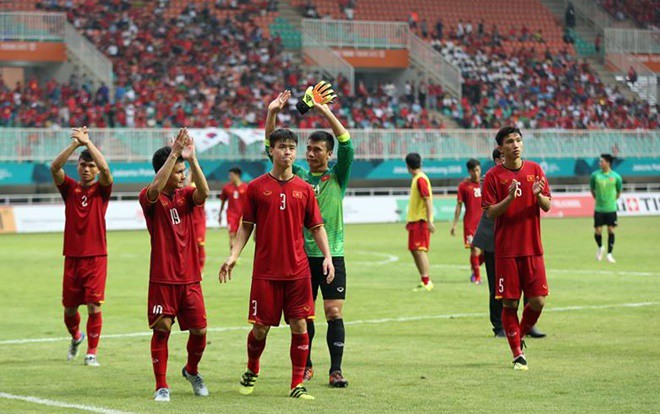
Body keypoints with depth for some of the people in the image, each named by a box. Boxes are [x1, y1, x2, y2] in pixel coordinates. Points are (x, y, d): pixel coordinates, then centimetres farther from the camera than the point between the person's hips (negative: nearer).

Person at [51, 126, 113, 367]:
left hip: (96, 257, -2)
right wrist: (75, 144, -21)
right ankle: (76, 337, 39)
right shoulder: (69, 188, 6)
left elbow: (105, 169, -20)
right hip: (72, 257, 2)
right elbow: (54, 167, -12)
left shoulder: (101, 189, 1)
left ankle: (92, 352, 2)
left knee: (94, 307, -8)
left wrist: (88, 142, -19)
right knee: (69, 308, 10)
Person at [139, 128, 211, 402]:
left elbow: (204, 192, -15)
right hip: (162, 278, -4)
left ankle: (192, 370, 31)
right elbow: (156, 188, -28)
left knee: (199, 331, 4)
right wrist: (174, 153, -32)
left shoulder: (186, 195, 7)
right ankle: (161, 386, 6)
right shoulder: (150, 198, -4)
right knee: (161, 329, -4)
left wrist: (192, 159, -24)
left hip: (190, 277, 4)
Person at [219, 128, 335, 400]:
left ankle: (297, 385, 6)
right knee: (260, 328, 1)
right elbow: (246, 226, 7)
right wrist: (234, 255, -6)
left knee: (300, 326, -3)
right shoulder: (256, 187, 2)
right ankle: (252, 371, 29)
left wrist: (327, 256, -3)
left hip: (298, 271, 1)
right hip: (265, 271, -1)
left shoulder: (304, 189, 6)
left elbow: (316, 227, 10)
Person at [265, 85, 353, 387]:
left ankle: (335, 370, -3)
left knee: (334, 312, -7)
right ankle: (305, 365, 20)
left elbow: (347, 146, -12)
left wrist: (326, 113, -20)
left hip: (331, 255, -2)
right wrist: (271, 115, -10)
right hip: (301, 254, 2)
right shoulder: (297, 175, 9)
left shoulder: (337, 176, 3)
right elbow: (273, 149, 4)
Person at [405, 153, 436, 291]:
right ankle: (424, 281, 17)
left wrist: (429, 221, -23)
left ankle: (426, 282, -12)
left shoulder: (421, 179, -14)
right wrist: (409, 220, 27)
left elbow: (428, 200, -19)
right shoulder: (416, 179, 16)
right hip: (415, 220, 10)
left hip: (421, 221, -10)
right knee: (415, 251, 12)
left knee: (419, 250, -12)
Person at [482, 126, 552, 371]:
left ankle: (521, 335, 25)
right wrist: (510, 198, -22)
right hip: (506, 249, -3)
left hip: (532, 247, 3)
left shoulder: (535, 170, 7)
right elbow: (490, 213, -6)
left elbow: (547, 206, 7)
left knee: (538, 301, -3)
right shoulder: (493, 176, -2)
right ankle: (517, 354, 9)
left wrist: (539, 195, -15)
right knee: (510, 303, -2)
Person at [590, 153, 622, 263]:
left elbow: (619, 191, 10)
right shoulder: (595, 175, -2)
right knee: (597, 231, 0)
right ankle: (600, 248, 29)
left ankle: (609, 254, 8)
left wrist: (612, 200, 9)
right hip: (599, 208, 1)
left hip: (611, 208, -1)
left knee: (611, 230, -1)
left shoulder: (615, 176, -4)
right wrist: (598, 198, 9)